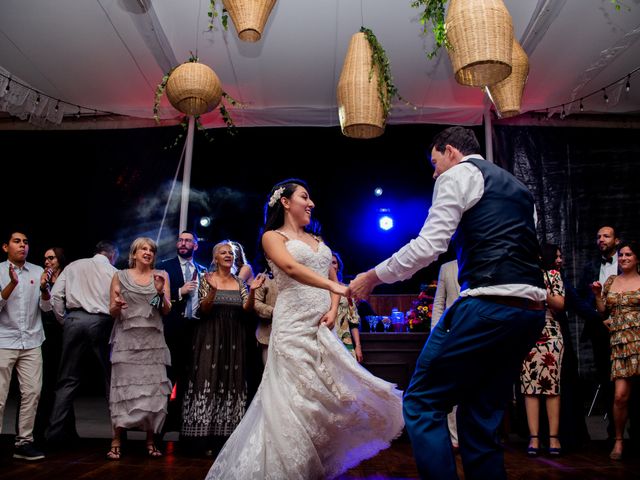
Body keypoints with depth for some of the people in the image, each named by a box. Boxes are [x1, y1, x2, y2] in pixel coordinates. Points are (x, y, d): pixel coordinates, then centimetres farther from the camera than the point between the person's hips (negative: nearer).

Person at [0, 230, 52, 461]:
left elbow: (47, 307, 2)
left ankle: (24, 442, 10)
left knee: (32, 392, 1)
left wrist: (43, 287, -18)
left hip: (31, 341, 3)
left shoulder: (38, 271, 6)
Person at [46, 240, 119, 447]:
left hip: (74, 319, 2)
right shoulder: (114, 273, 8)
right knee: (111, 377, 9)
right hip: (102, 322, -1)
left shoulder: (74, 266, 13)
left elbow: (56, 294, 6)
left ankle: (55, 433, 9)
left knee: (68, 379, 8)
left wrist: (63, 320, 14)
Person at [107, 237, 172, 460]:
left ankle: (150, 441, 8)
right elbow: (112, 312, 7)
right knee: (124, 389, -4)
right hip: (127, 340, -1)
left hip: (153, 341, 1)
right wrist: (117, 305, -16)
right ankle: (116, 442, 3)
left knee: (154, 390, -1)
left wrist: (161, 292, -14)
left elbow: (166, 311, 5)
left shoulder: (161, 275, 9)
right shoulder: (120, 276, 6)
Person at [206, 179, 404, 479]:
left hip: (322, 327, 6)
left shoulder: (317, 240, 21)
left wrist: (333, 310, -3)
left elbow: (333, 278, 18)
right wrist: (334, 287, -32)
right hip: (294, 325, -6)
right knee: (297, 399, -6)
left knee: (325, 394, 4)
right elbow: (290, 267, -19)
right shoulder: (273, 236, 0)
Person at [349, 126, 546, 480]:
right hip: (531, 308, 9)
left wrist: (374, 277, 0)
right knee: (481, 420, 14)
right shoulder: (515, 185, 27)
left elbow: (429, 246, -10)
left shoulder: (457, 175, 2)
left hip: (488, 305, -9)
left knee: (422, 402, -2)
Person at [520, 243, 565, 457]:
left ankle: (554, 437, 3)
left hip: (550, 336, 1)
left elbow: (560, 305, 2)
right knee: (530, 387, -3)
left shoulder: (553, 275, 12)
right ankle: (534, 438, -2)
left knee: (552, 386, -1)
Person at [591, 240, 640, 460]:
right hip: (619, 343, 2)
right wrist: (597, 294, 2)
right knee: (621, 395, -6)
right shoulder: (610, 281, 15)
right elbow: (603, 311, 15)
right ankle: (619, 440, 10)